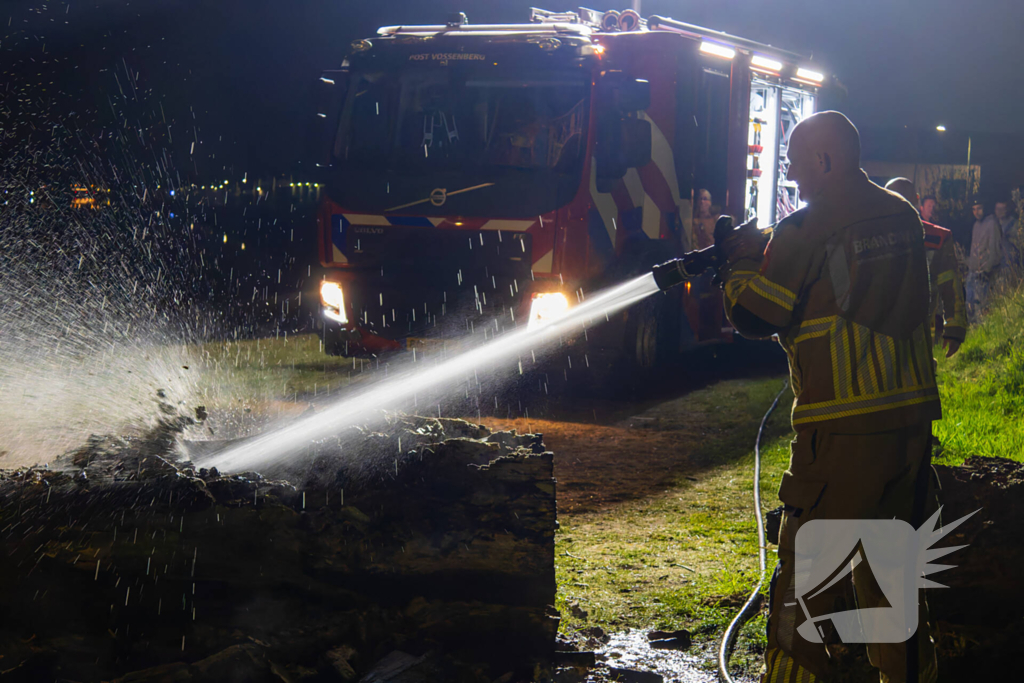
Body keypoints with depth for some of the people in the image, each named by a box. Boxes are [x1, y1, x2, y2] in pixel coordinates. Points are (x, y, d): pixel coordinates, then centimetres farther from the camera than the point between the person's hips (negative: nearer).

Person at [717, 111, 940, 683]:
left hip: (845, 427, -7)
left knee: (805, 568, 2)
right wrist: (770, 255, 19)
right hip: (914, 418, 7)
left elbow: (757, 315, -4)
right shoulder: (904, 216, 11)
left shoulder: (807, 230, -10)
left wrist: (742, 261, 13)